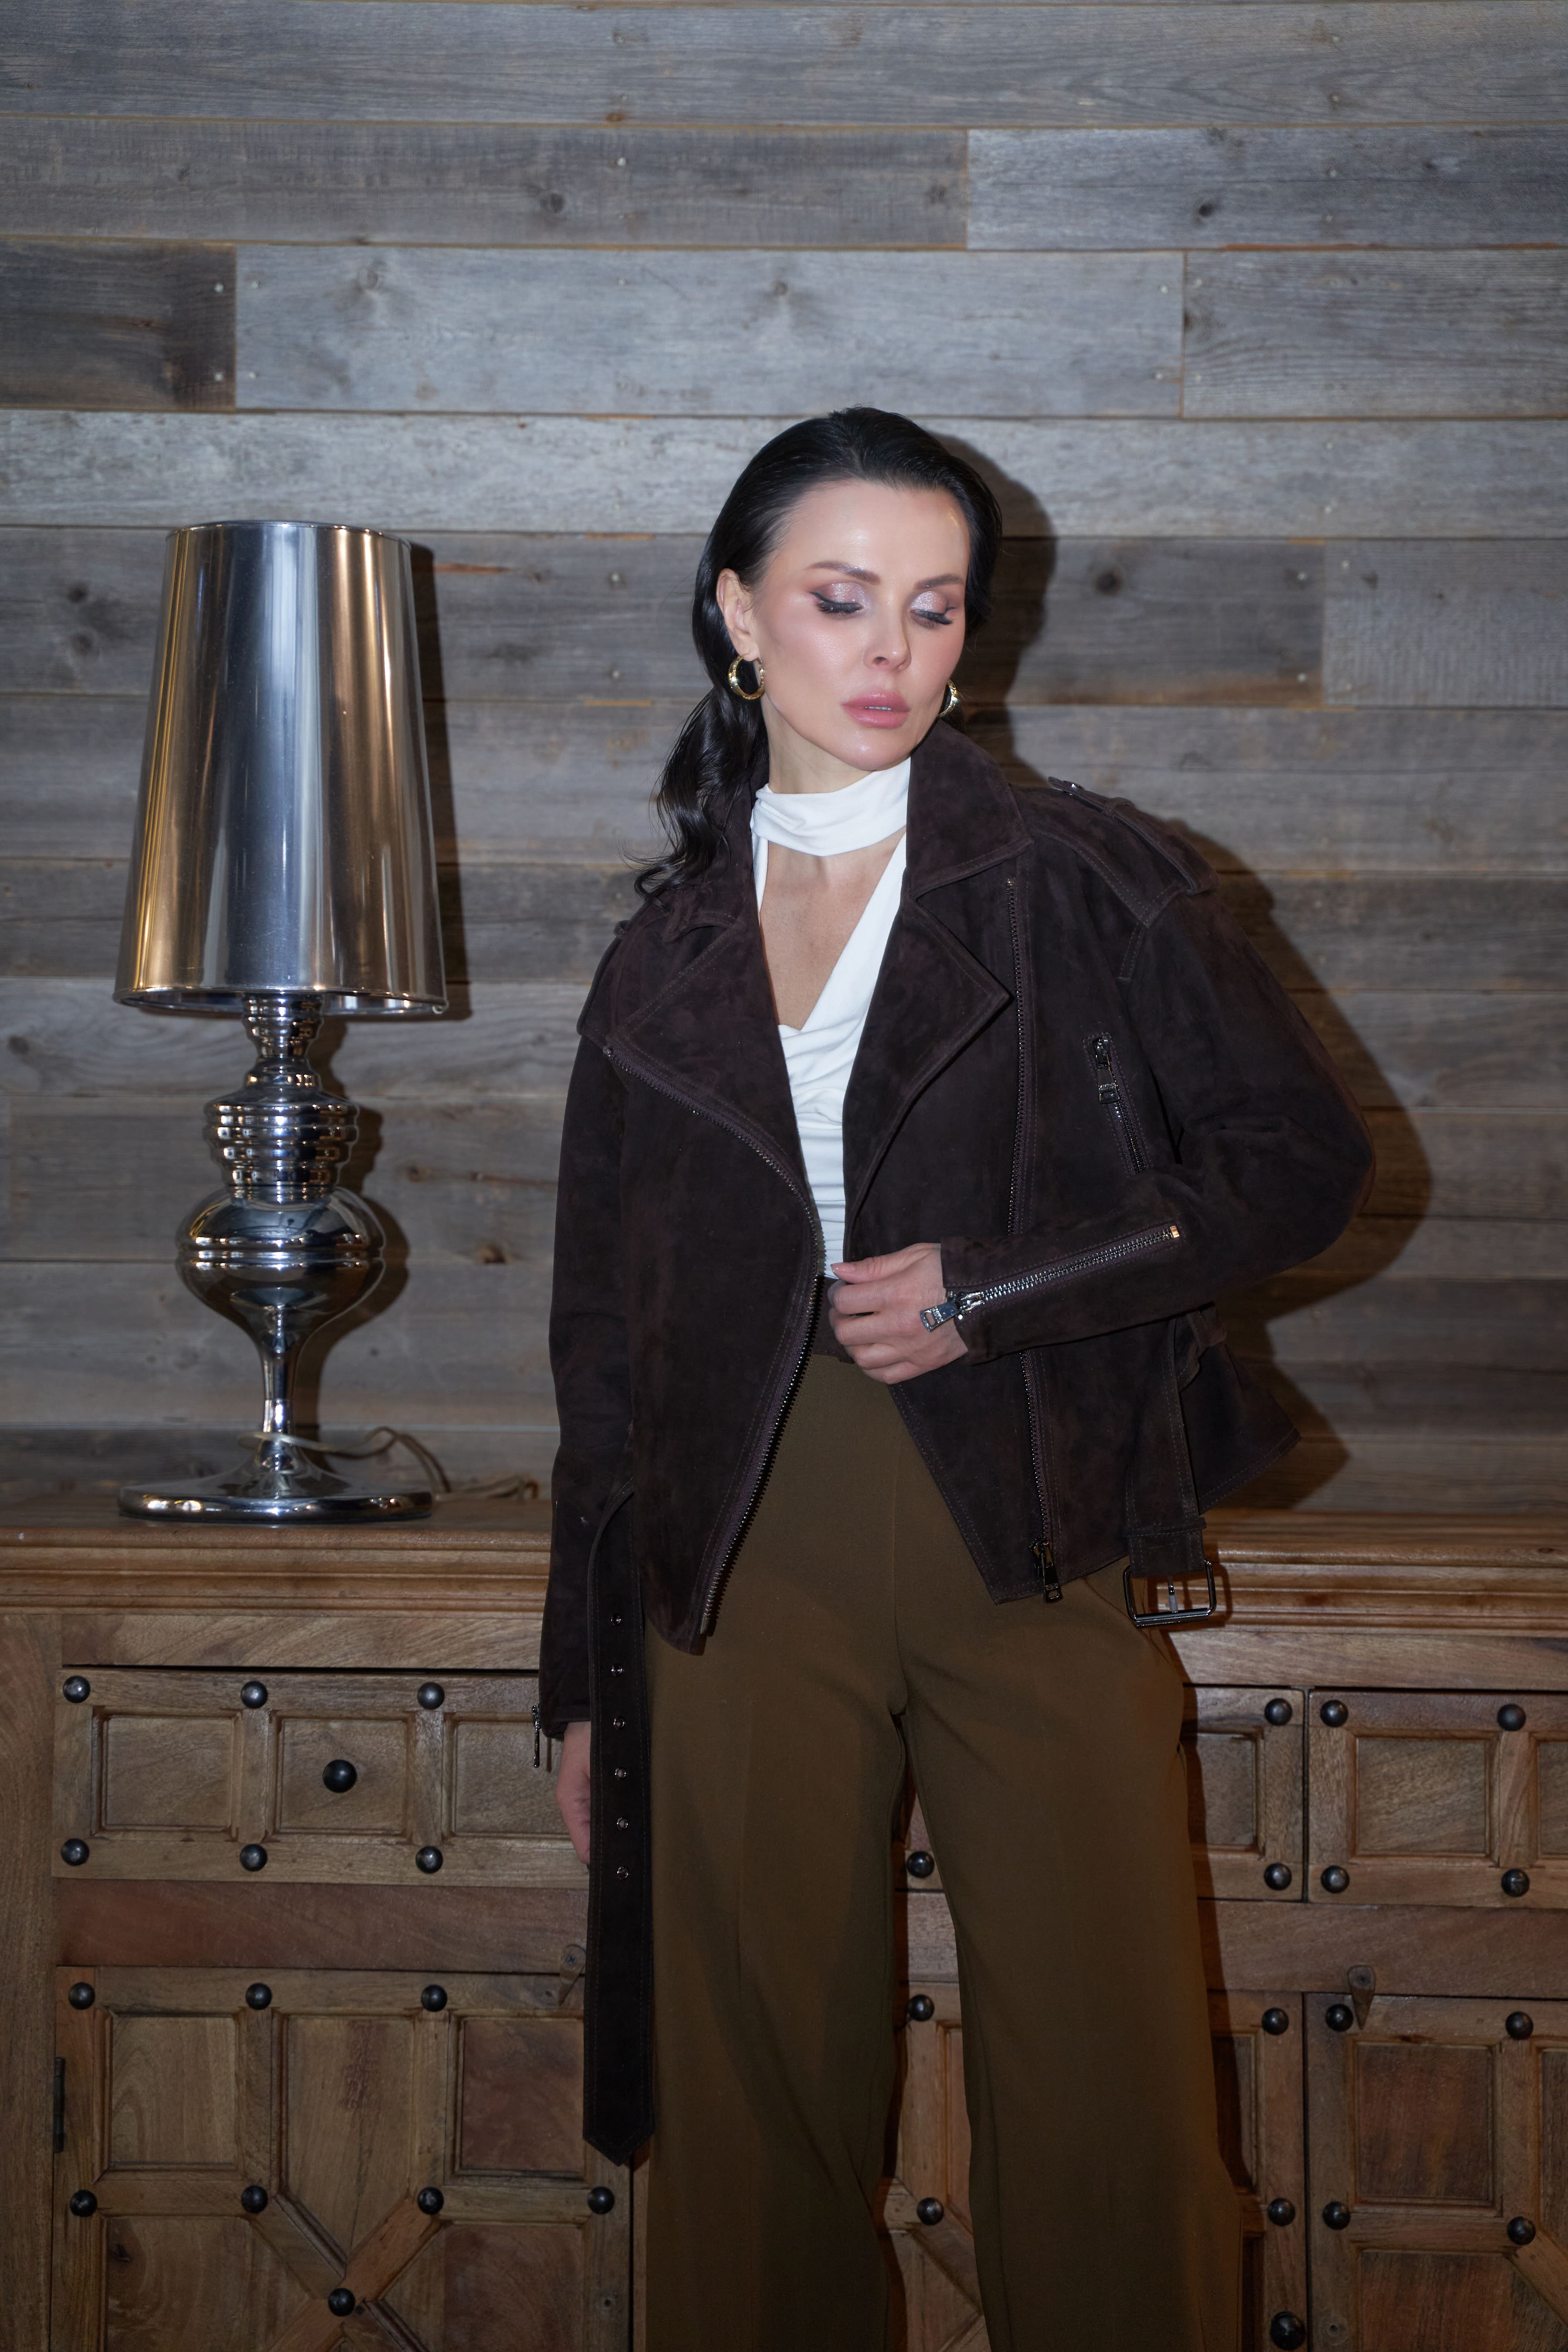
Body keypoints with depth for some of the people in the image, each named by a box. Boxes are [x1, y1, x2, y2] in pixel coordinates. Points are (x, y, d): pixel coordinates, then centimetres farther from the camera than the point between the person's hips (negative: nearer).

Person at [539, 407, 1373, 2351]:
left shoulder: (1089, 883, 3)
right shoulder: (667, 955, 11)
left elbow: (1304, 1163, 1)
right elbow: (606, 1330, 15)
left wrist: (991, 1285, -9)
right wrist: (586, 1681, 14)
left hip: (1036, 1549, -2)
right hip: (746, 1564, 2)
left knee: (1108, 2116, -3)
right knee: (762, 2102, 6)